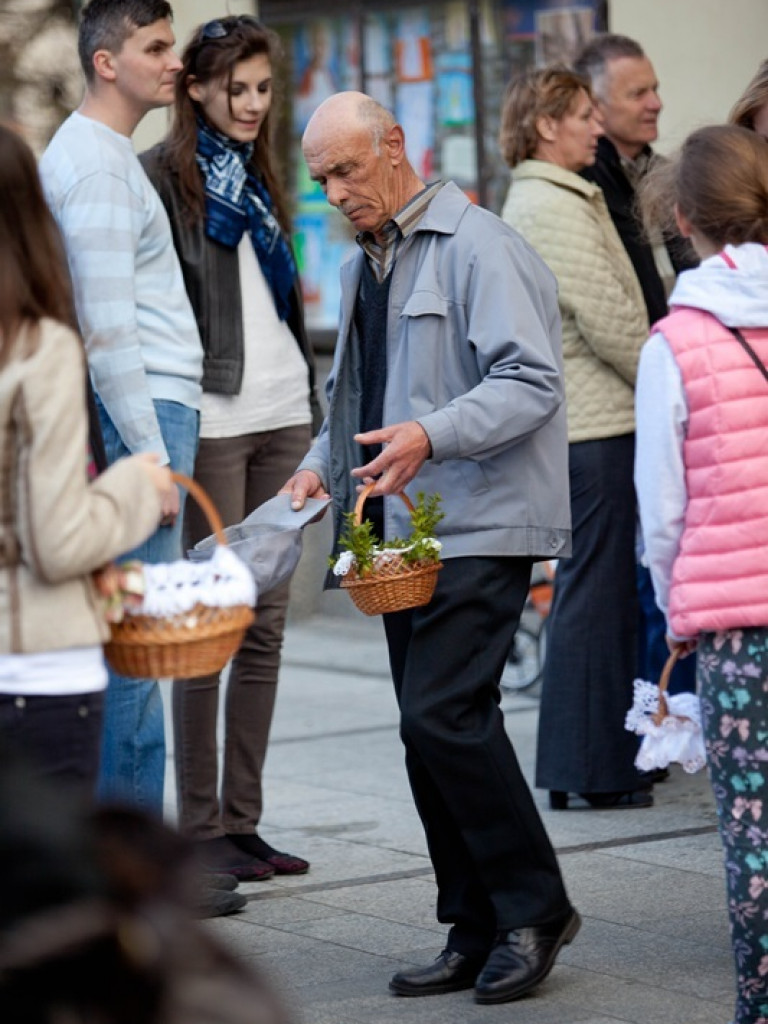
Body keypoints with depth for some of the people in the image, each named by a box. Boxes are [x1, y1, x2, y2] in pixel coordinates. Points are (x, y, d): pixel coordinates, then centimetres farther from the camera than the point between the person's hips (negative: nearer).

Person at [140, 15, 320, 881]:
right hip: (213, 418, -7)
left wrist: (308, 403, 16)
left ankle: (243, 819, 13)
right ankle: (199, 827, 2)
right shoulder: (163, 174, -4)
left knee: (266, 624, 7)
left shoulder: (259, 174, 18)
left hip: (282, 417, 7)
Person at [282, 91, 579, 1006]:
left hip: (480, 527, -9)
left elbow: (532, 382, -17)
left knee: (442, 714, -16)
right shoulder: (363, 268, 19)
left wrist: (433, 436, -29)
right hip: (404, 528, 9)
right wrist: (322, 464, 8)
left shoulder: (476, 247, -9)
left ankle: (534, 910, -3)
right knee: (434, 728, 7)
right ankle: (477, 934, 14)